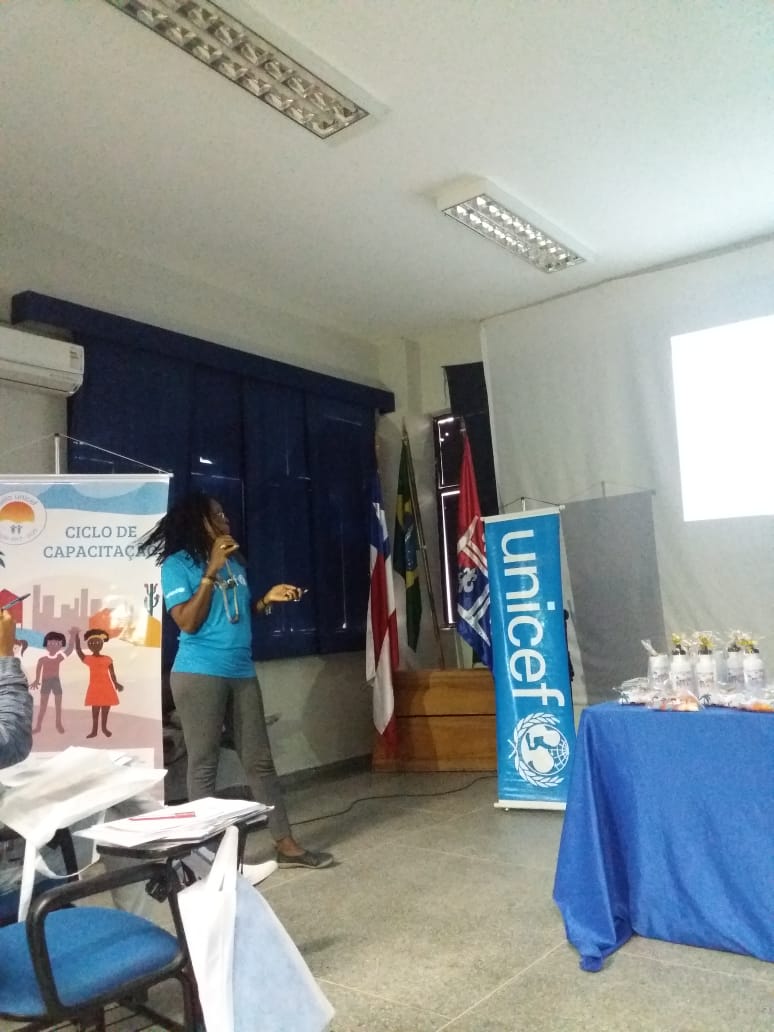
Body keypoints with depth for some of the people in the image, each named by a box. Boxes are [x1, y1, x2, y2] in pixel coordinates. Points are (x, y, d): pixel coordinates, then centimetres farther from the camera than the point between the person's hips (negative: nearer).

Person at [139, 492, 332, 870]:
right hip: (199, 674, -6)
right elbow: (188, 621, -15)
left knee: (260, 760, 9)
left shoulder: (234, 561, 12)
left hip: (242, 672, 6)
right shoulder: (178, 563, -5)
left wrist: (266, 600, 5)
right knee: (204, 764, 2)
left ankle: (286, 845, 15)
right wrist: (211, 572, -18)